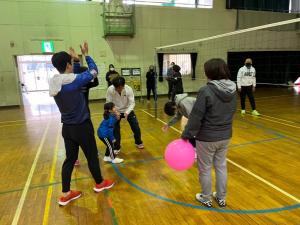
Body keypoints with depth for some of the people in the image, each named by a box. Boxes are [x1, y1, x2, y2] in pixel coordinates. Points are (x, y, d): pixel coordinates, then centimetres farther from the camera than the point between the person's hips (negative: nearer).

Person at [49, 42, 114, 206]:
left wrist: (74, 59, 19)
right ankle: (99, 183, 32)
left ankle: (65, 194, 22)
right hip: (82, 126, -7)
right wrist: (86, 54, 5)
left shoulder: (54, 82, 0)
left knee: (70, 158, 14)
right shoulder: (73, 80, -21)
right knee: (92, 155, 12)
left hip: (67, 127, 7)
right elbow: (93, 71, -7)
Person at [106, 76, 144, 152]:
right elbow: (108, 103, -18)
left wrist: (127, 112, -38)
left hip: (127, 110, 0)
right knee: (115, 129, -3)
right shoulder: (110, 90, -27)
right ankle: (116, 147, 19)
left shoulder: (128, 89, -27)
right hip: (116, 111, 0)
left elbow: (132, 103, -23)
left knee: (136, 127, 2)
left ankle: (138, 142, 29)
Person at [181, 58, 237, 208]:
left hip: (207, 138, -6)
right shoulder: (232, 90, -1)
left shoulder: (206, 91, -23)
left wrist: (187, 135, -11)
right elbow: (231, 113, 8)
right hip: (225, 136, 6)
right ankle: (221, 198, 37)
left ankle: (206, 199, 31)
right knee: (221, 167, 21)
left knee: (205, 169, 13)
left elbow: (196, 116, -21)